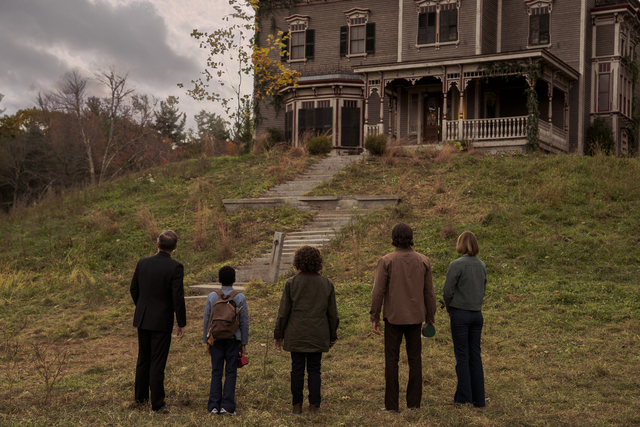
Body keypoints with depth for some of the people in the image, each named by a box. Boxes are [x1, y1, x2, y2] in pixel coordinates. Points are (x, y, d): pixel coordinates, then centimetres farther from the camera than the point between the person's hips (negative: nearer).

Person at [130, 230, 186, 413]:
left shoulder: (143, 263, -1)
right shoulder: (175, 267, -16)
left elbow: (134, 289, 8)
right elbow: (178, 297, -17)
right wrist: (182, 324, -8)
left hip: (142, 319, 5)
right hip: (162, 321, -5)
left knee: (143, 359, 19)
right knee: (157, 363, 2)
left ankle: (141, 396, 31)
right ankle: (157, 403, 8)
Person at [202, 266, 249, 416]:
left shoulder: (212, 297, -1)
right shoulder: (240, 298, -4)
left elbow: (206, 320, 3)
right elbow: (244, 322, -1)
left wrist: (207, 342, 12)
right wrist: (244, 343, 7)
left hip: (216, 339, 1)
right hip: (233, 339, -1)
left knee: (216, 372, 6)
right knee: (231, 372, 2)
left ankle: (214, 405, 4)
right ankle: (227, 405, -2)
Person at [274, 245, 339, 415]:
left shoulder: (291, 283, -5)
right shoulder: (327, 284, 1)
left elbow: (284, 311, -2)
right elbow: (332, 313, 6)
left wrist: (279, 334, 7)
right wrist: (332, 336, 16)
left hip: (296, 335, -1)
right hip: (318, 335, 1)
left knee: (297, 369, 6)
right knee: (314, 369, 8)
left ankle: (297, 406, 10)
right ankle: (314, 405, 8)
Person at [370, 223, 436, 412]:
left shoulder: (386, 261, -9)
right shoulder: (423, 261, -1)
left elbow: (378, 292, -10)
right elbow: (429, 292, 3)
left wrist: (374, 317, -2)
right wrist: (431, 316, 13)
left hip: (393, 317, -2)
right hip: (415, 317, 2)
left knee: (392, 359, 5)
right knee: (414, 359, 10)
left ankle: (392, 404, 6)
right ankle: (414, 403, 12)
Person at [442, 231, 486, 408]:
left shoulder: (456, 265, -13)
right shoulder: (482, 265, 7)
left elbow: (448, 291, -11)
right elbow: (482, 291, 14)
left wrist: (449, 309, 6)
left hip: (460, 314, -5)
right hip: (477, 314, 6)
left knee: (462, 355, 1)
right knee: (475, 355, 9)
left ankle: (464, 396, 4)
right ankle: (478, 398, 11)